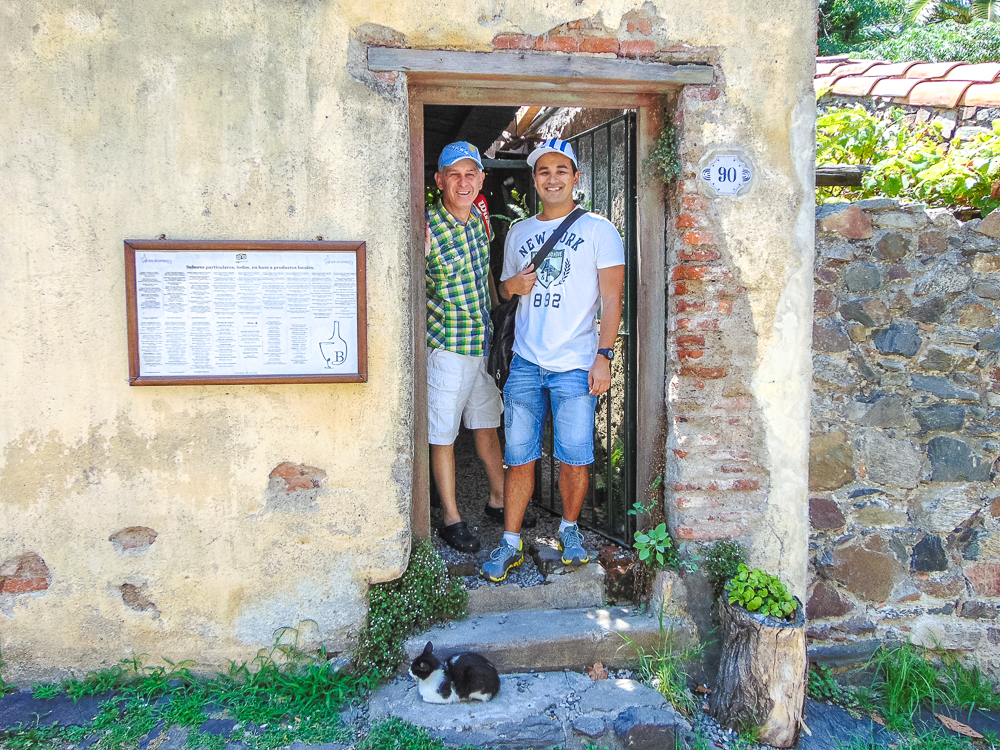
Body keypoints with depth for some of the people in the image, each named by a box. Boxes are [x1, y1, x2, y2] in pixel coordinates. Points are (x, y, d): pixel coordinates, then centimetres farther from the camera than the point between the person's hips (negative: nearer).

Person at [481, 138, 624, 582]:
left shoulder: (598, 229, 3)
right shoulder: (518, 232, 15)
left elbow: (611, 297, -1)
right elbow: (505, 290, 25)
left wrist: (603, 355, -11)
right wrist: (512, 286, 0)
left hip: (576, 365, -3)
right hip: (526, 362, 3)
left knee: (575, 457, 1)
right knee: (519, 456, 4)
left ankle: (569, 528, 25)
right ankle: (510, 542, 15)